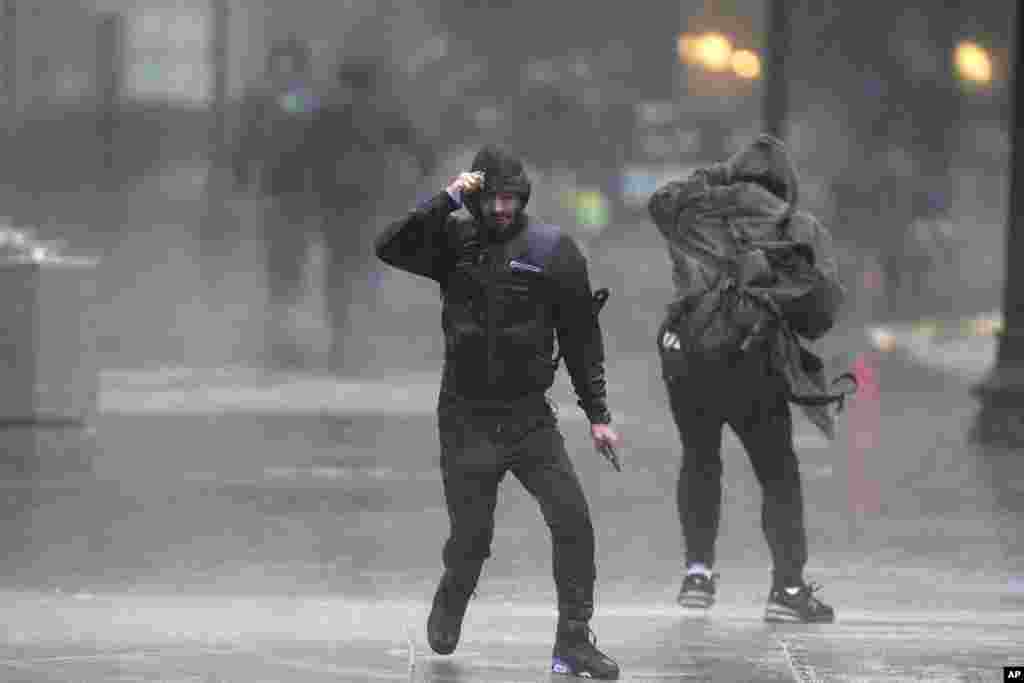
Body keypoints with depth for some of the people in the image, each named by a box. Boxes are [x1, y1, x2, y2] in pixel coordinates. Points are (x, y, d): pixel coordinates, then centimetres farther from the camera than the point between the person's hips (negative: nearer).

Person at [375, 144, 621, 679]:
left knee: (572, 520, -13)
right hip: (466, 419, 0)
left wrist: (597, 414, 2)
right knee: (471, 539, 5)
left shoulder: (553, 250, -2)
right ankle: (449, 605, 39)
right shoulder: (455, 242, 0)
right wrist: (445, 200, -20)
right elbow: (389, 248, -15)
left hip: (530, 418, 0)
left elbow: (581, 336, 4)